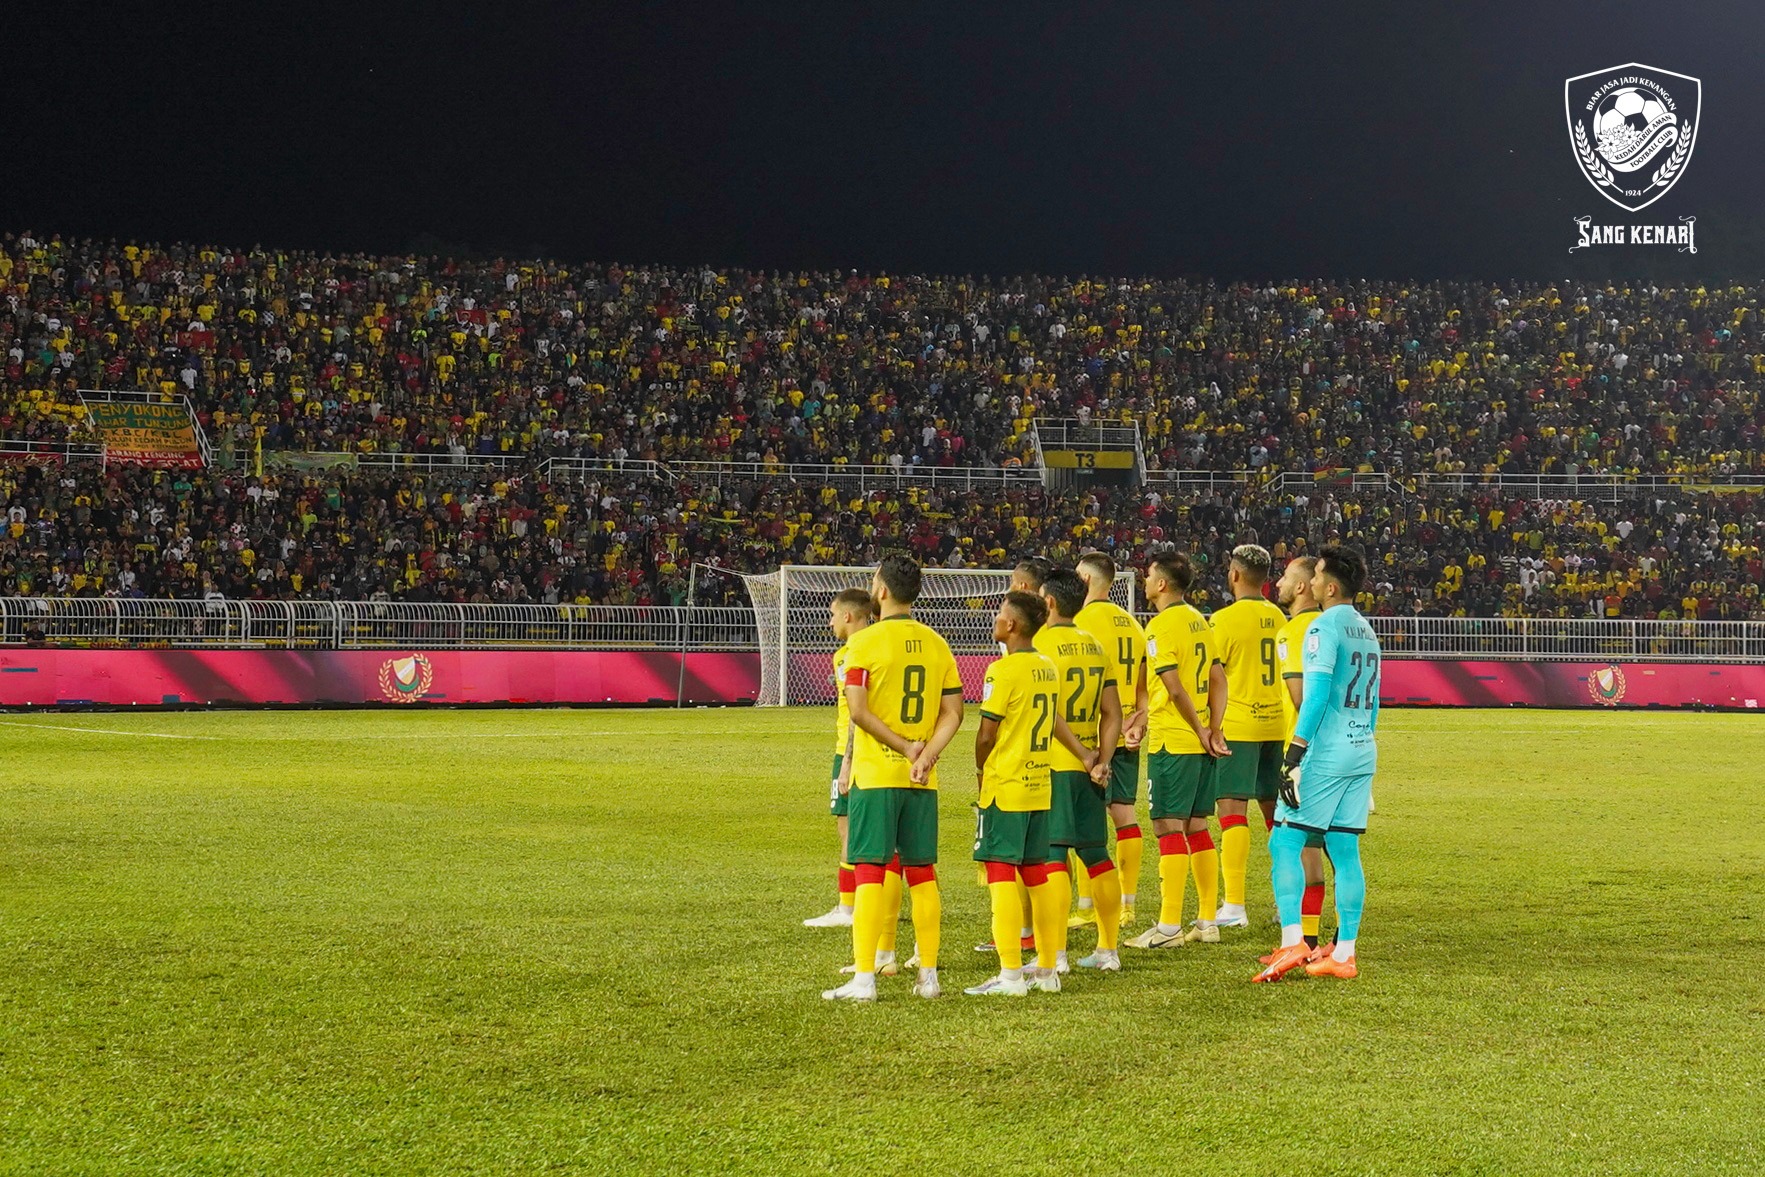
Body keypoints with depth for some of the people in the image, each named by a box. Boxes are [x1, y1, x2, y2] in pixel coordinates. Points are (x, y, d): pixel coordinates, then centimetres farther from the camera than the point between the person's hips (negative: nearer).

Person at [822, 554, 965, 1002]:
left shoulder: (865, 642, -8)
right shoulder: (936, 643, 7)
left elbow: (858, 709, -15)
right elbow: (953, 712, 2)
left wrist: (904, 746, -10)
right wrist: (925, 755, -7)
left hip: (875, 774, -5)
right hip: (923, 780, 5)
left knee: (870, 871, -3)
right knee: (922, 872, 10)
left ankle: (863, 977, -6)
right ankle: (928, 974, 14)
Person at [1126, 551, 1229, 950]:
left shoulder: (1162, 625, -13)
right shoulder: (1199, 621, 13)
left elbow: (1174, 685, -18)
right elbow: (1217, 678, 11)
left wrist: (1200, 731, -9)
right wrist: (1213, 729, 4)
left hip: (1173, 741, -8)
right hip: (1200, 742, 8)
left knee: (1169, 828, -6)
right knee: (1196, 828, 13)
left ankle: (1169, 926, -7)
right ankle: (1208, 921, 15)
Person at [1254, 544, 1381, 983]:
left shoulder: (1324, 627, -11)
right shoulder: (1367, 631, 16)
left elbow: (1317, 695, -18)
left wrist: (1294, 755, -19)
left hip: (1327, 751, -8)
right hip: (1364, 753, 8)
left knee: (1285, 843, -3)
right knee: (1345, 851, 8)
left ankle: (1292, 943, -13)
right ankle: (1343, 954, 6)